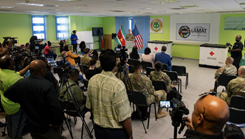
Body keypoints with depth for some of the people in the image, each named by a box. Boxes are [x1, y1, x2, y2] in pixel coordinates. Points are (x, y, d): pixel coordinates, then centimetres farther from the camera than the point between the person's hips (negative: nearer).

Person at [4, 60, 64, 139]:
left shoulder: (20, 83, -8)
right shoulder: (47, 85, -27)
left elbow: (7, 94, 11)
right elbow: (56, 107, -31)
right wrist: (58, 122, -15)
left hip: (31, 126, 5)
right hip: (48, 127, -5)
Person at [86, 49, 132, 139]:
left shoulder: (92, 80, -8)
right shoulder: (118, 85, -27)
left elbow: (89, 106, 5)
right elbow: (124, 117, -23)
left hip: (98, 129, 5)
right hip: (115, 132, -5)